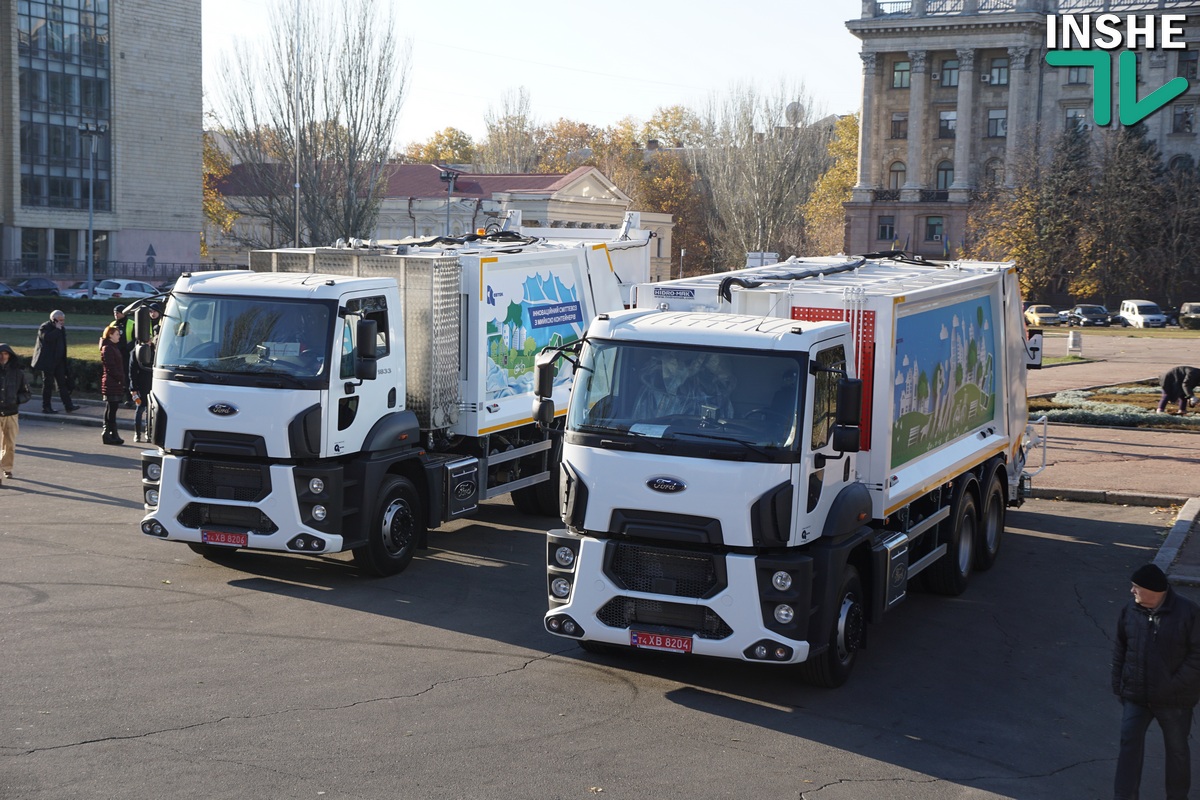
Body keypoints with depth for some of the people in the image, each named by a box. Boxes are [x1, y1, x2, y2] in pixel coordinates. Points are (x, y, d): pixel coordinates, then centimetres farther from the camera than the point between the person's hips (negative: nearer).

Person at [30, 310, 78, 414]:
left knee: (63, 383, 6)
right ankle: (46, 407, 7)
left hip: (58, 361, 7)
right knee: (48, 384, -1)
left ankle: (68, 405, 7)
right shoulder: (45, 327, -11)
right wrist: (57, 329, -24)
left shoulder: (61, 329, 11)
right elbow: (47, 337, -32)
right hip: (48, 361, -7)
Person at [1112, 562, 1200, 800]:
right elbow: (1120, 649, 8)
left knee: (1177, 749, 14)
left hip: (1174, 699, -2)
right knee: (1129, 743, -2)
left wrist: (1174, 685, -18)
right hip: (1136, 695, 3)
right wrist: (1119, 684, 5)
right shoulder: (1130, 612, -3)